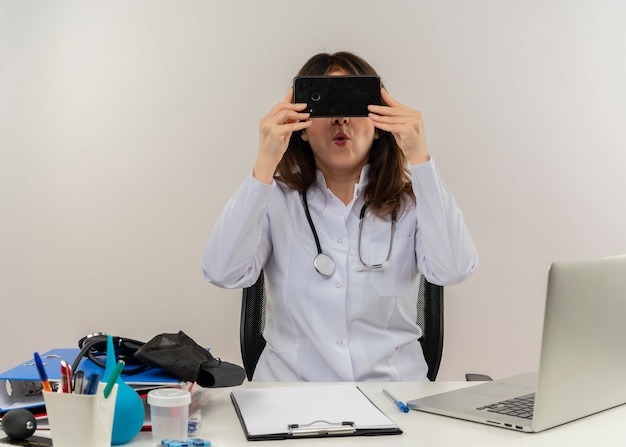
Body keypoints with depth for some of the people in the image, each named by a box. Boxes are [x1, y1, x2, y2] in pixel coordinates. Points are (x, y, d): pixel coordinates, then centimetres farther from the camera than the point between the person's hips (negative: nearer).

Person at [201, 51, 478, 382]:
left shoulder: (410, 200, 3)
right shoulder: (275, 199, 3)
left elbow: (454, 269, -15)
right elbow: (222, 273, -13)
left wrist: (419, 158, -19)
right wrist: (265, 164, -18)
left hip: (393, 389, 0)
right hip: (289, 386, 0)